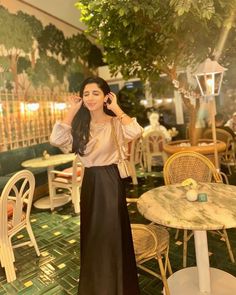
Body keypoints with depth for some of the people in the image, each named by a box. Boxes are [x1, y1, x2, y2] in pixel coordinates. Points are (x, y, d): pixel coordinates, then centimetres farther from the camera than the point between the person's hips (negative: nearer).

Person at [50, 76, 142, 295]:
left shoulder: (115, 123, -9)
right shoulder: (80, 124, 2)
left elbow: (135, 132, -31)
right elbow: (56, 140, -15)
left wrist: (116, 108, -19)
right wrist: (72, 111, -10)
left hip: (110, 181, -4)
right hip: (89, 182, 5)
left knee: (112, 234, 9)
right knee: (92, 235, 19)